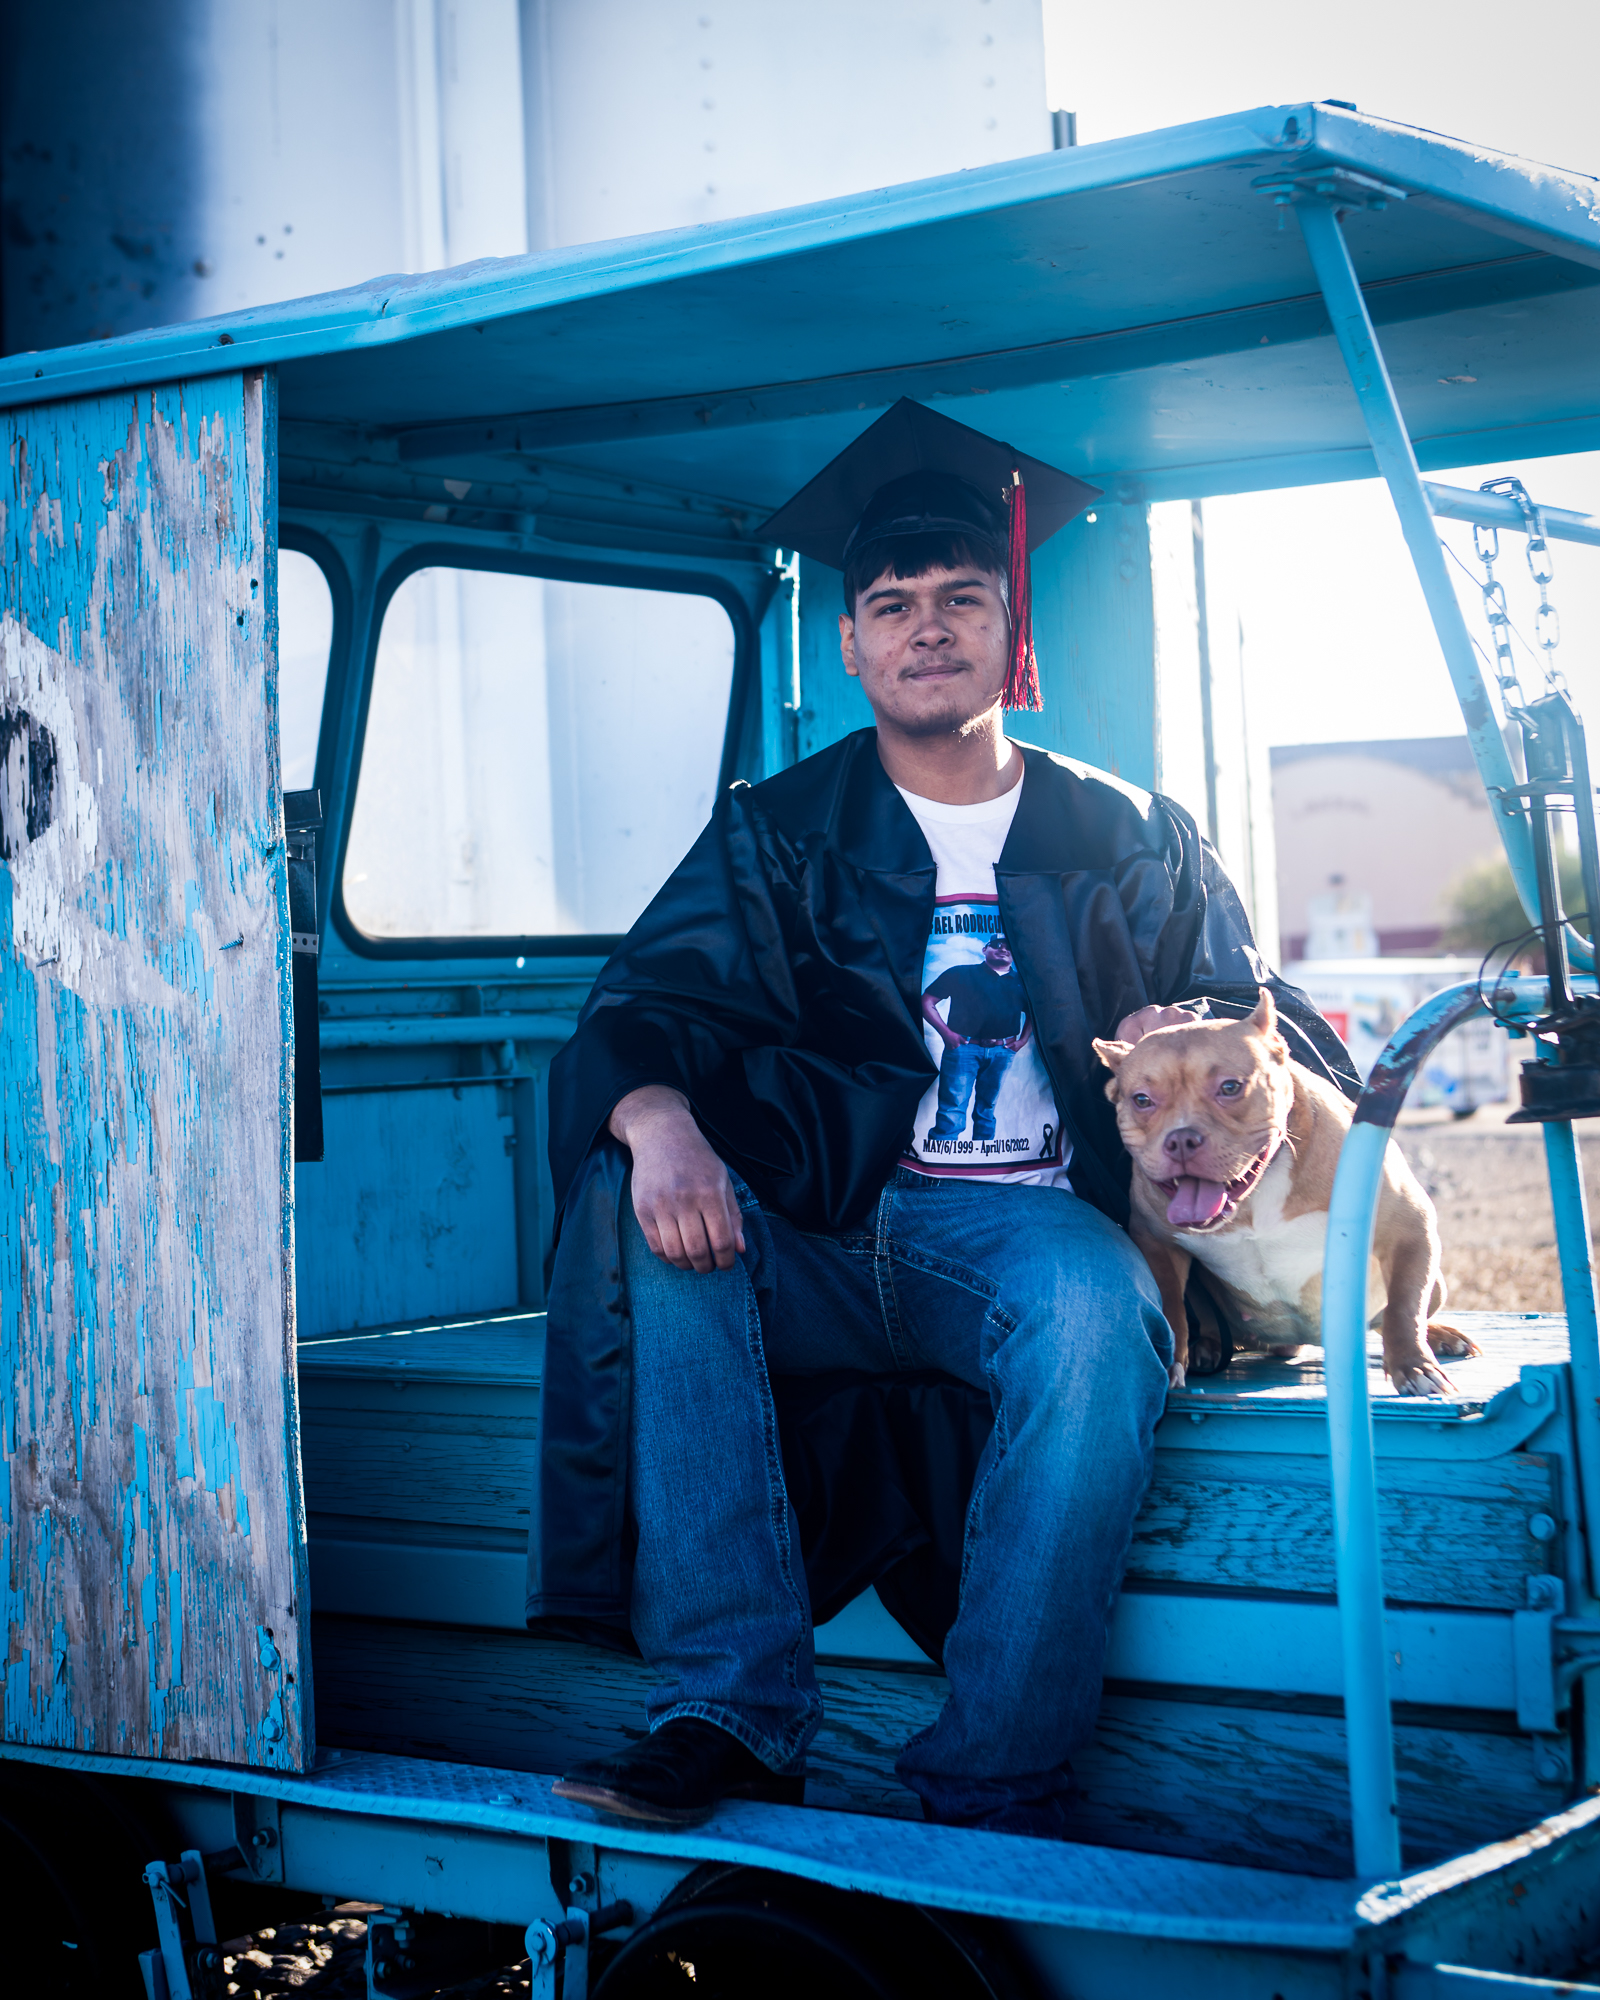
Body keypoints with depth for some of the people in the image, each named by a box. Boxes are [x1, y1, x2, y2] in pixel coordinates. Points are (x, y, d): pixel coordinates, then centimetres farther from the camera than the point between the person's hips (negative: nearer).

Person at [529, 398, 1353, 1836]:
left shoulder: (1131, 840, 17)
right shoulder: (779, 833, 15)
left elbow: (1261, 1020, 14)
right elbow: (645, 1005, 1)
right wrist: (657, 1118, -25)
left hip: (1031, 1226, -1)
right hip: (825, 1252, 1)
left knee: (1096, 1314, -36)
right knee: (644, 1206, -30)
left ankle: (997, 1801, -29)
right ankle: (732, 1713, -30)